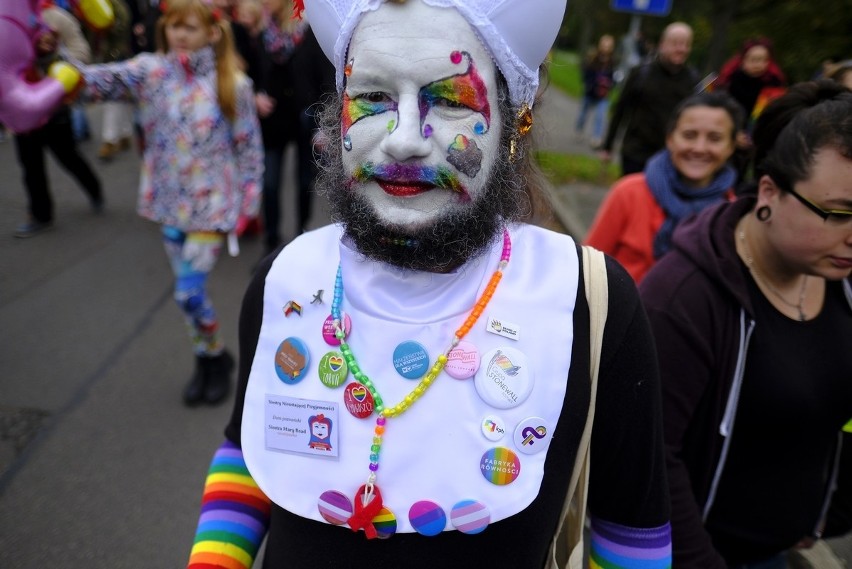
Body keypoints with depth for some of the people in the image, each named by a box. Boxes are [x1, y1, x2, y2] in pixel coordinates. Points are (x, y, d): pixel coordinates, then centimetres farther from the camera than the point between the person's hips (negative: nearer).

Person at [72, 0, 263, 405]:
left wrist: (247, 204, -4)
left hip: (212, 202, -3)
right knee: (189, 289, 12)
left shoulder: (233, 84, -6)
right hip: (170, 202, 4)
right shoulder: (151, 71, 0)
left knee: (189, 292, -6)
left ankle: (216, 358, 20)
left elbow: (249, 148, -3)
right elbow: (105, 79, -16)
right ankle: (207, 359, 32)